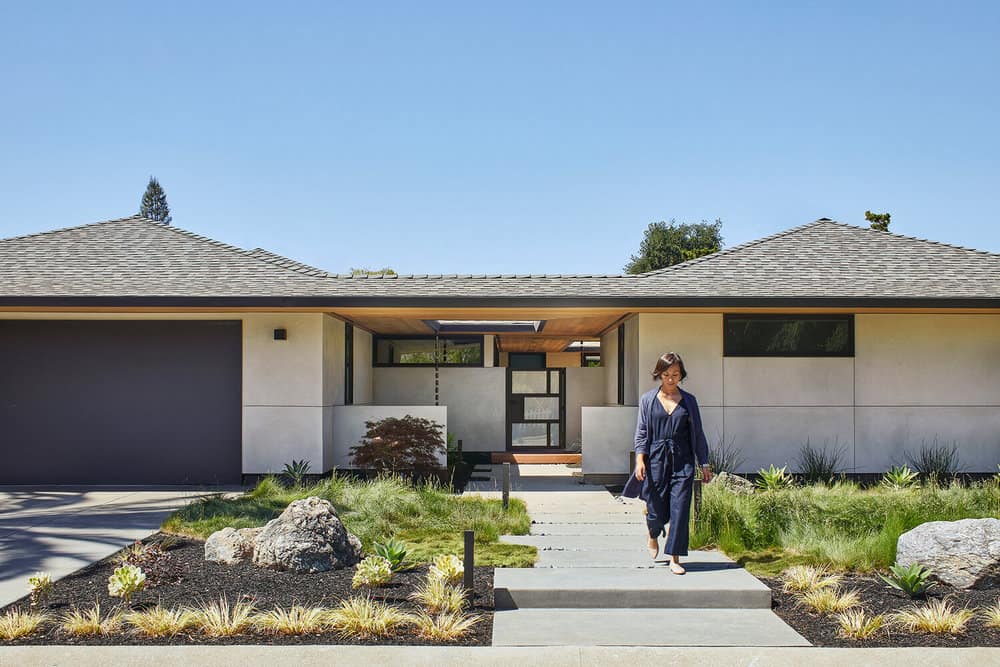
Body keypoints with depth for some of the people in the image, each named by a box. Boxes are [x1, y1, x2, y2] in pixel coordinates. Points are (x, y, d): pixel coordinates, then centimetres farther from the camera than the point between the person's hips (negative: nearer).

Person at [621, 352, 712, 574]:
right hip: (656, 460, -1)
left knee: (679, 510, -4)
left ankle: (675, 559, 5)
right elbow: (641, 433, 3)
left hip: (682, 461, 1)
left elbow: (698, 434, 11)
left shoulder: (689, 401, 8)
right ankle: (653, 535, 39)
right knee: (656, 511, 4)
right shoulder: (648, 399, 5)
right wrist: (640, 459, -10)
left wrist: (704, 464, 10)